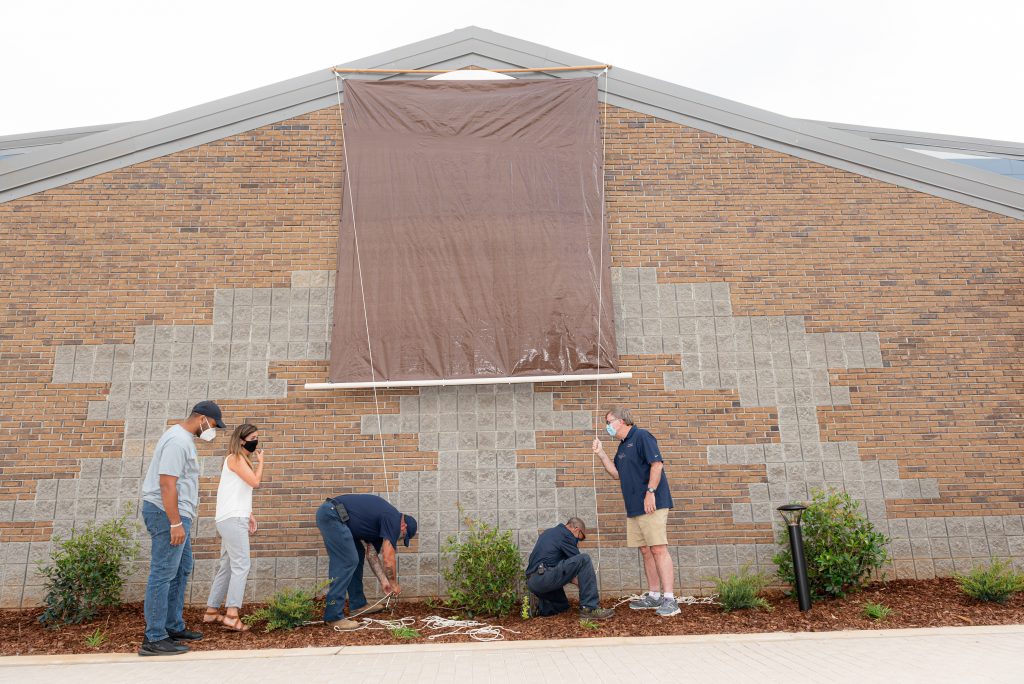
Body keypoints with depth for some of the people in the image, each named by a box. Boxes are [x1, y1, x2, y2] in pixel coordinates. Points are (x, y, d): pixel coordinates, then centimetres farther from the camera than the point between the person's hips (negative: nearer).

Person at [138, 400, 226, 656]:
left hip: (176, 514, 11)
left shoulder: (184, 438, 16)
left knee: (182, 570, 16)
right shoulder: (178, 441, -17)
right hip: (167, 513, -11)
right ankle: (154, 639, -1)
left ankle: (174, 628, 25)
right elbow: (167, 484, -23)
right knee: (163, 575, -7)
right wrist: (175, 523, -24)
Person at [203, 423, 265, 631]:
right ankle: (231, 616, -15)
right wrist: (260, 462, -4)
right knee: (241, 566, -12)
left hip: (235, 519, 10)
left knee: (227, 567, 14)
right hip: (232, 520, -10)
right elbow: (255, 482, -18)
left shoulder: (242, 460, 19)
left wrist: (249, 516, 13)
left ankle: (212, 611, 21)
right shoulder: (235, 458, -9)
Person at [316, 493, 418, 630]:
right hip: (332, 515, -10)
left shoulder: (380, 519, 23)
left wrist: (384, 581, 23)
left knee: (357, 556, 17)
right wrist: (394, 583, 12)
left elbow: (371, 553, 25)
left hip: (329, 514, 10)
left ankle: (357, 605, 24)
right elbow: (388, 559, -3)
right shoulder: (393, 520, -2)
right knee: (347, 562, -7)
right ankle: (333, 616, -5)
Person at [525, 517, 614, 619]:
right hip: (545, 578, -10)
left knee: (563, 606, 31)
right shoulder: (566, 535, -2)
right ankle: (589, 608, -13)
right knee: (584, 559, -12)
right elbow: (580, 562, 0)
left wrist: (572, 579, 24)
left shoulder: (548, 532, 26)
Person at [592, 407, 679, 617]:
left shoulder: (641, 437, -7)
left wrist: (650, 492, -20)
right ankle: (654, 596, 18)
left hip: (652, 505, -9)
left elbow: (657, 464, -15)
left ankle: (669, 599, -8)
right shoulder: (622, 446, 20)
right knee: (646, 551, 11)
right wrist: (601, 453, 12)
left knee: (658, 549, -10)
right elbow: (616, 473, 20)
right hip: (634, 508, 9)